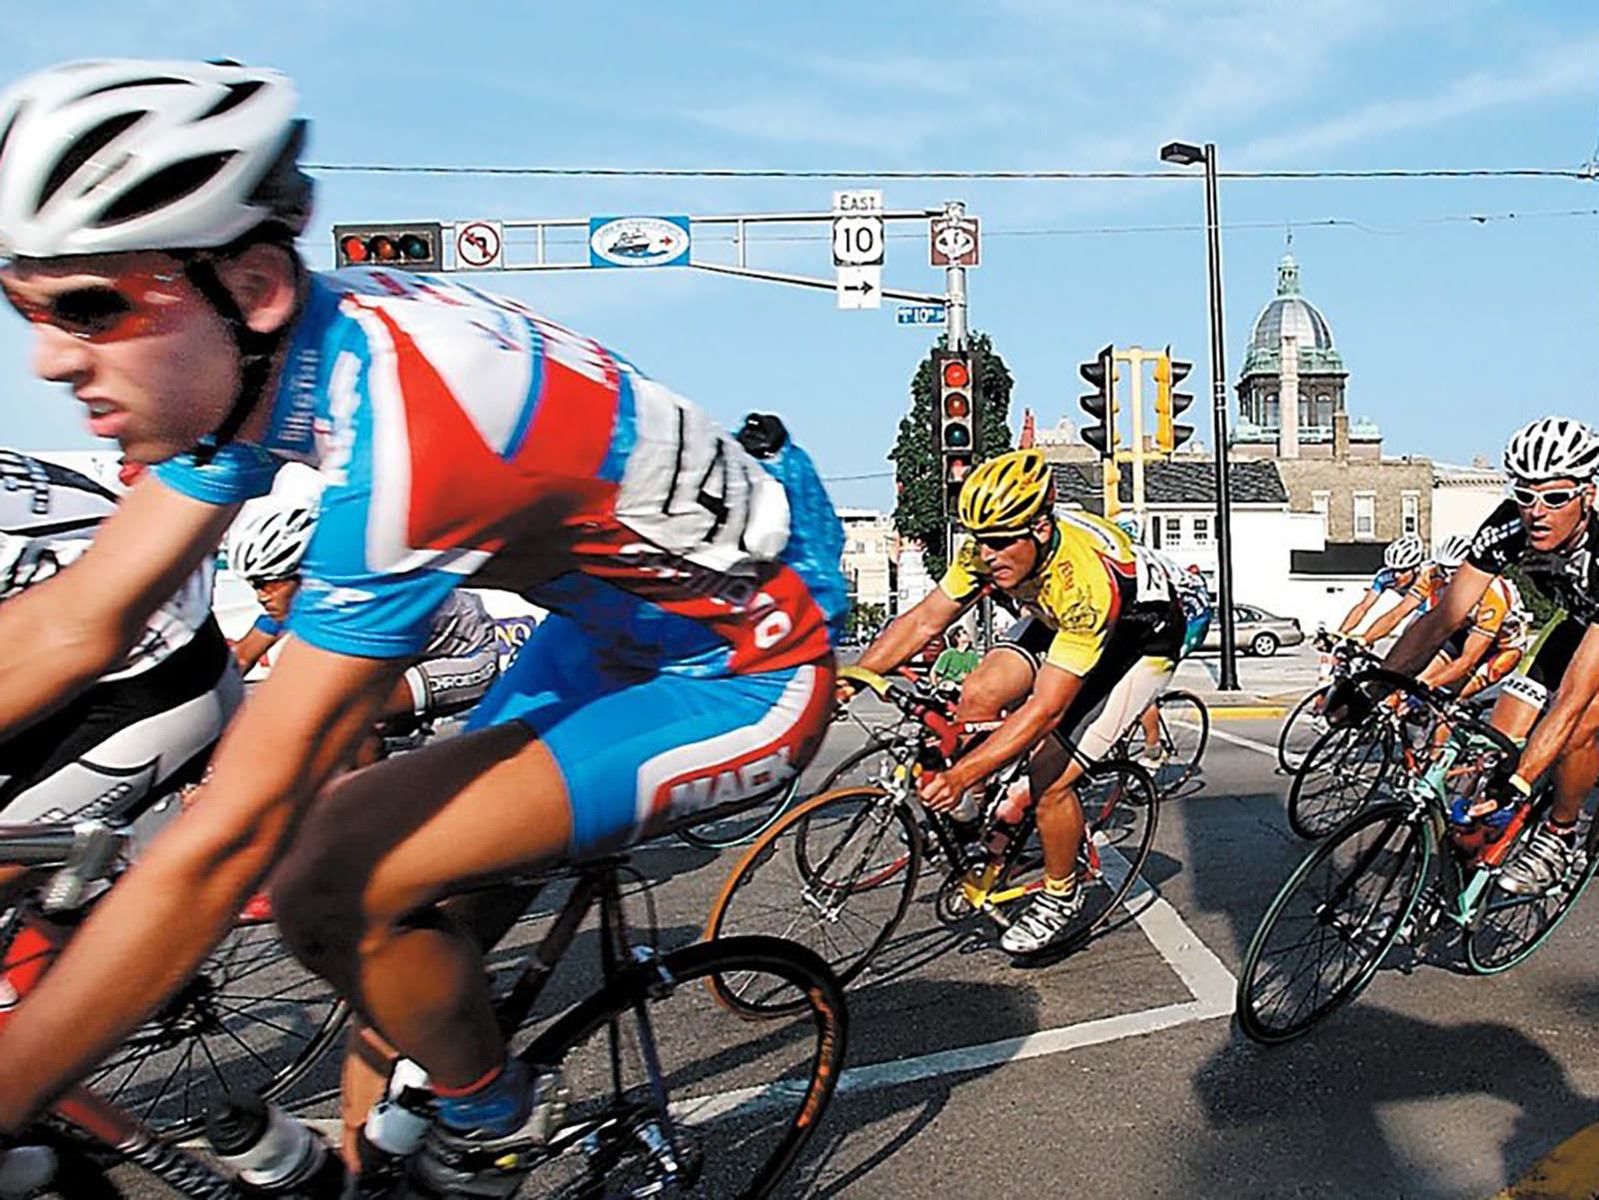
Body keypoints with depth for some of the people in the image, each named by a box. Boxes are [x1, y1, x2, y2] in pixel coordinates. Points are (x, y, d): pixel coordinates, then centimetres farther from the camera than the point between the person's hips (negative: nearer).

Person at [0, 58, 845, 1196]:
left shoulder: (405, 421, -34)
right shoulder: (274, 350, -7)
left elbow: (223, 840, -32)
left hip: (749, 684, -8)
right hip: (634, 612, 9)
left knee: (327, 884, -18)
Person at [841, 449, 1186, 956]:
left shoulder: (1084, 580, -41)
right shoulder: (990, 550, -22)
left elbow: (1045, 709, -41)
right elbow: (923, 620, -13)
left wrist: (960, 775, -46)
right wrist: (848, 678, -24)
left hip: (1140, 636, -6)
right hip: (1056, 622, 7)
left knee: (1050, 775, -16)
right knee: (978, 695, -17)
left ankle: (1060, 896, 11)